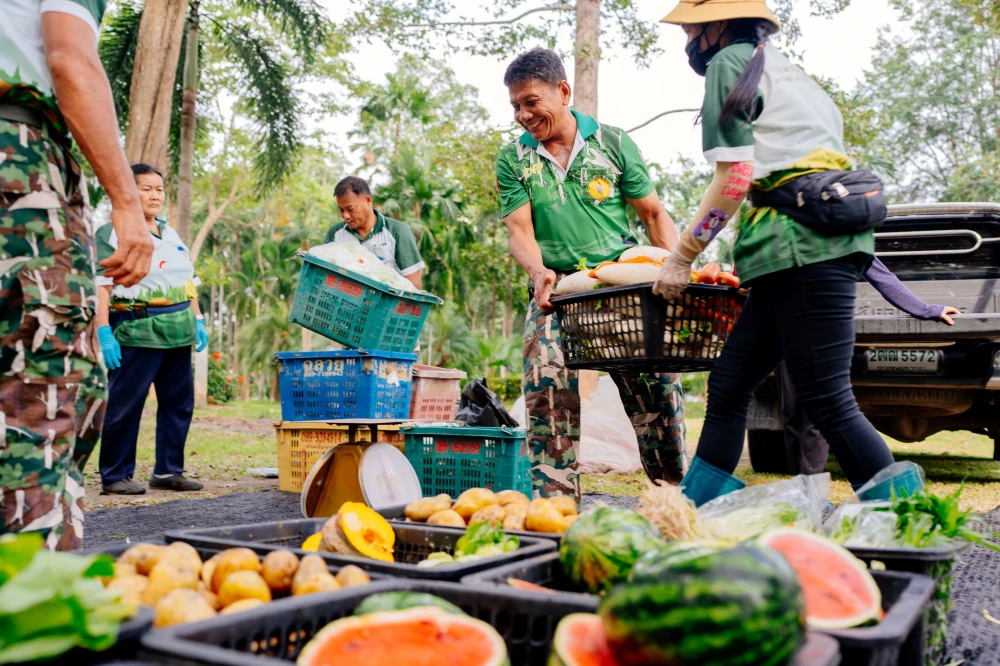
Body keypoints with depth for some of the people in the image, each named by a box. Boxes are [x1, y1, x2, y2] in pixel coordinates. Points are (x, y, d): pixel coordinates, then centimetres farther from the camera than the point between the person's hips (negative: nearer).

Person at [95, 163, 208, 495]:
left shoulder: (171, 234, 20)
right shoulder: (113, 233, -1)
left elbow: (189, 283, 23)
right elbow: (101, 287, -9)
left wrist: (198, 321, 15)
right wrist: (104, 334, -16)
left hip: (178, 331, 7)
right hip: (138, 331, -7)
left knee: (179, 403, 8)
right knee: (125, 405, -4)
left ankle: (168, 471, 18)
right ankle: (114, 476, 5)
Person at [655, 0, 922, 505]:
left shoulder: (730, 61, 2)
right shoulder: (781, 67, 29)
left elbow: (733, 179, -8)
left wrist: (681, 258, -2)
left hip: (806, 243, -10)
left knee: (826, 401, -10)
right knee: (729, 384, 9)